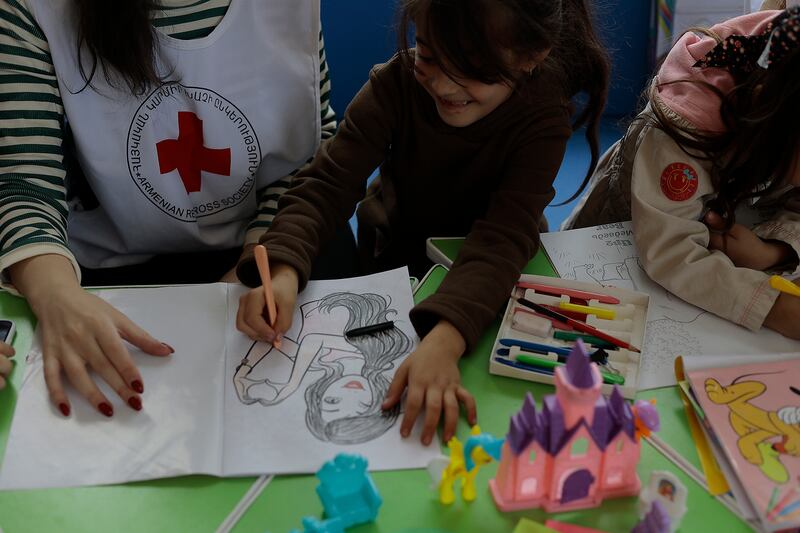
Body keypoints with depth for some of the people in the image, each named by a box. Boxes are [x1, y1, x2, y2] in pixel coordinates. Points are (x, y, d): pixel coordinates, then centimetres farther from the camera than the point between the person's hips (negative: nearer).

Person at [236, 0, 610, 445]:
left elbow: (503, 238, -39)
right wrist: (284, 269, -47)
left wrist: (444, 340, -57)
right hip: (392, 258, 2)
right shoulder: (399, 82, -24)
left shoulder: (543, 118, -27)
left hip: (488, 281, -1)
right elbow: (326, 187, -27)